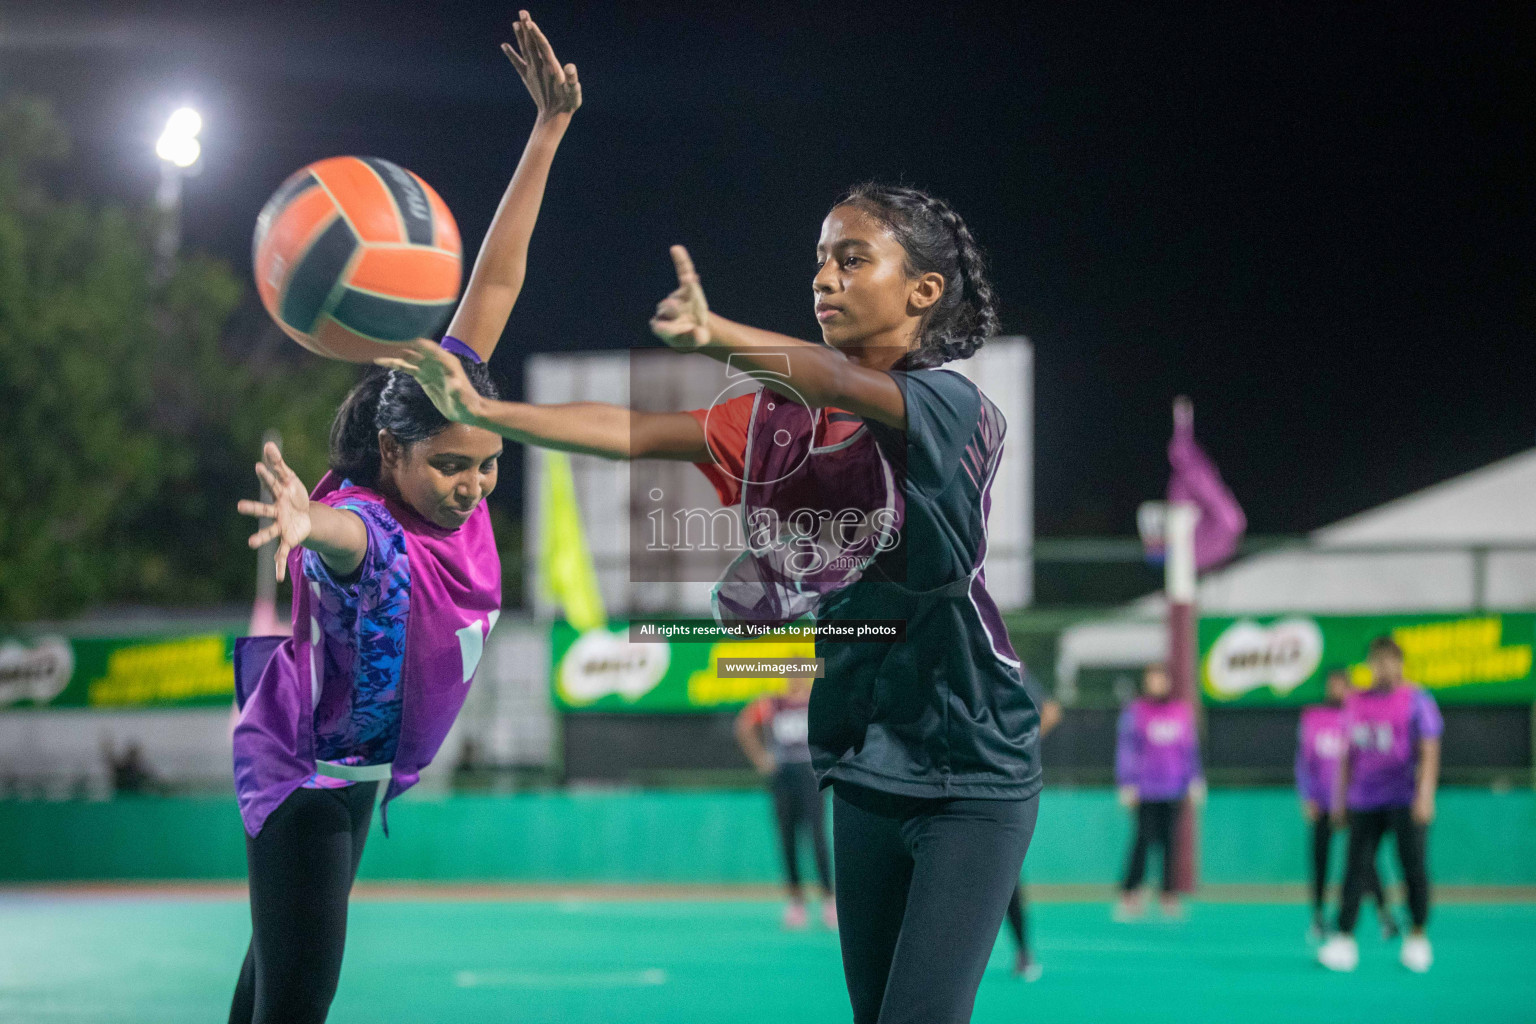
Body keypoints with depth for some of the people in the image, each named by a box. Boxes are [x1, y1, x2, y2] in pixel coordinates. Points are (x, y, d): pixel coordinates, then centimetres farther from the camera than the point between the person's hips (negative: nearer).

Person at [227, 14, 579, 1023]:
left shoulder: (450, 404, -15)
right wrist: (304, 522, -87)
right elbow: (341, 532, -62)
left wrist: (549, 129, -14)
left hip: (364, 761, 8)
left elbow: (494, 285, -12)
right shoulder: (365, 528, -36)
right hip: (304, 766, -8)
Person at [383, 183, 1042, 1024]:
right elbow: (632, 432, -3)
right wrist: (479, 410, -17)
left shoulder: (952, 406, -14)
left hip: (971, 772, -7)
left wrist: (713, 336, -52)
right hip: (866, 765, 7)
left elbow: (841, 383, -34)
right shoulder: (780, 415, 6)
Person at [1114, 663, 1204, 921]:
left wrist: (1194, 781, 14)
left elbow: (1190, 748, 17)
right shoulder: (1134, 712, -1)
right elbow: (1125, 749, -1)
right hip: (1146, 790, -4)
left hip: (1173, 790, 4)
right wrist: (1127, 784, -6)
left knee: (1170, 840, 3)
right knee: (1145, 838, -9)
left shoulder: (1183, 711, 10)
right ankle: (1129, 894, -3)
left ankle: (1169, 895, 7)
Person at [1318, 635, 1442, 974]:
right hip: (1364, 802, 4)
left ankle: (1418, 937, 9)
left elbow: (1429, 752, -7)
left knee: (1413, 867, -3)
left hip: (1406, 802, -4)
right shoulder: (1355, 703, 13)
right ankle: (1343, 940, -5)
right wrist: (1340, 800, 17)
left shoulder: (1416, 701, 0)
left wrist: (1425, 794, -18)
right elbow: (1349, 755, 19)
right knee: (1356, 867, -3)